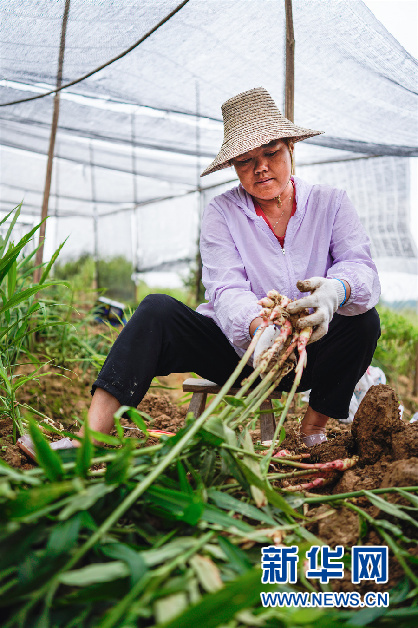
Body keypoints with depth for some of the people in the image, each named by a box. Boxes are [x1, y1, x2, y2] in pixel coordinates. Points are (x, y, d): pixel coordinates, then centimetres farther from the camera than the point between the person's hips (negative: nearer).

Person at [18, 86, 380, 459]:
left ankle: (314, 430, -10)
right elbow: (226, 291, -16)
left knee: (364, 319, -27)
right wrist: (259, 327, -41)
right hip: (243, 345, -1)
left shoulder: (330, 203, 2)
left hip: (310, 355, 1)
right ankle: (93, 434, -33)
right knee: (158, 310, -23)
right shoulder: (222, 212, -2)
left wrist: (337, 289, -39)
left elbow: (362, 268, -12)